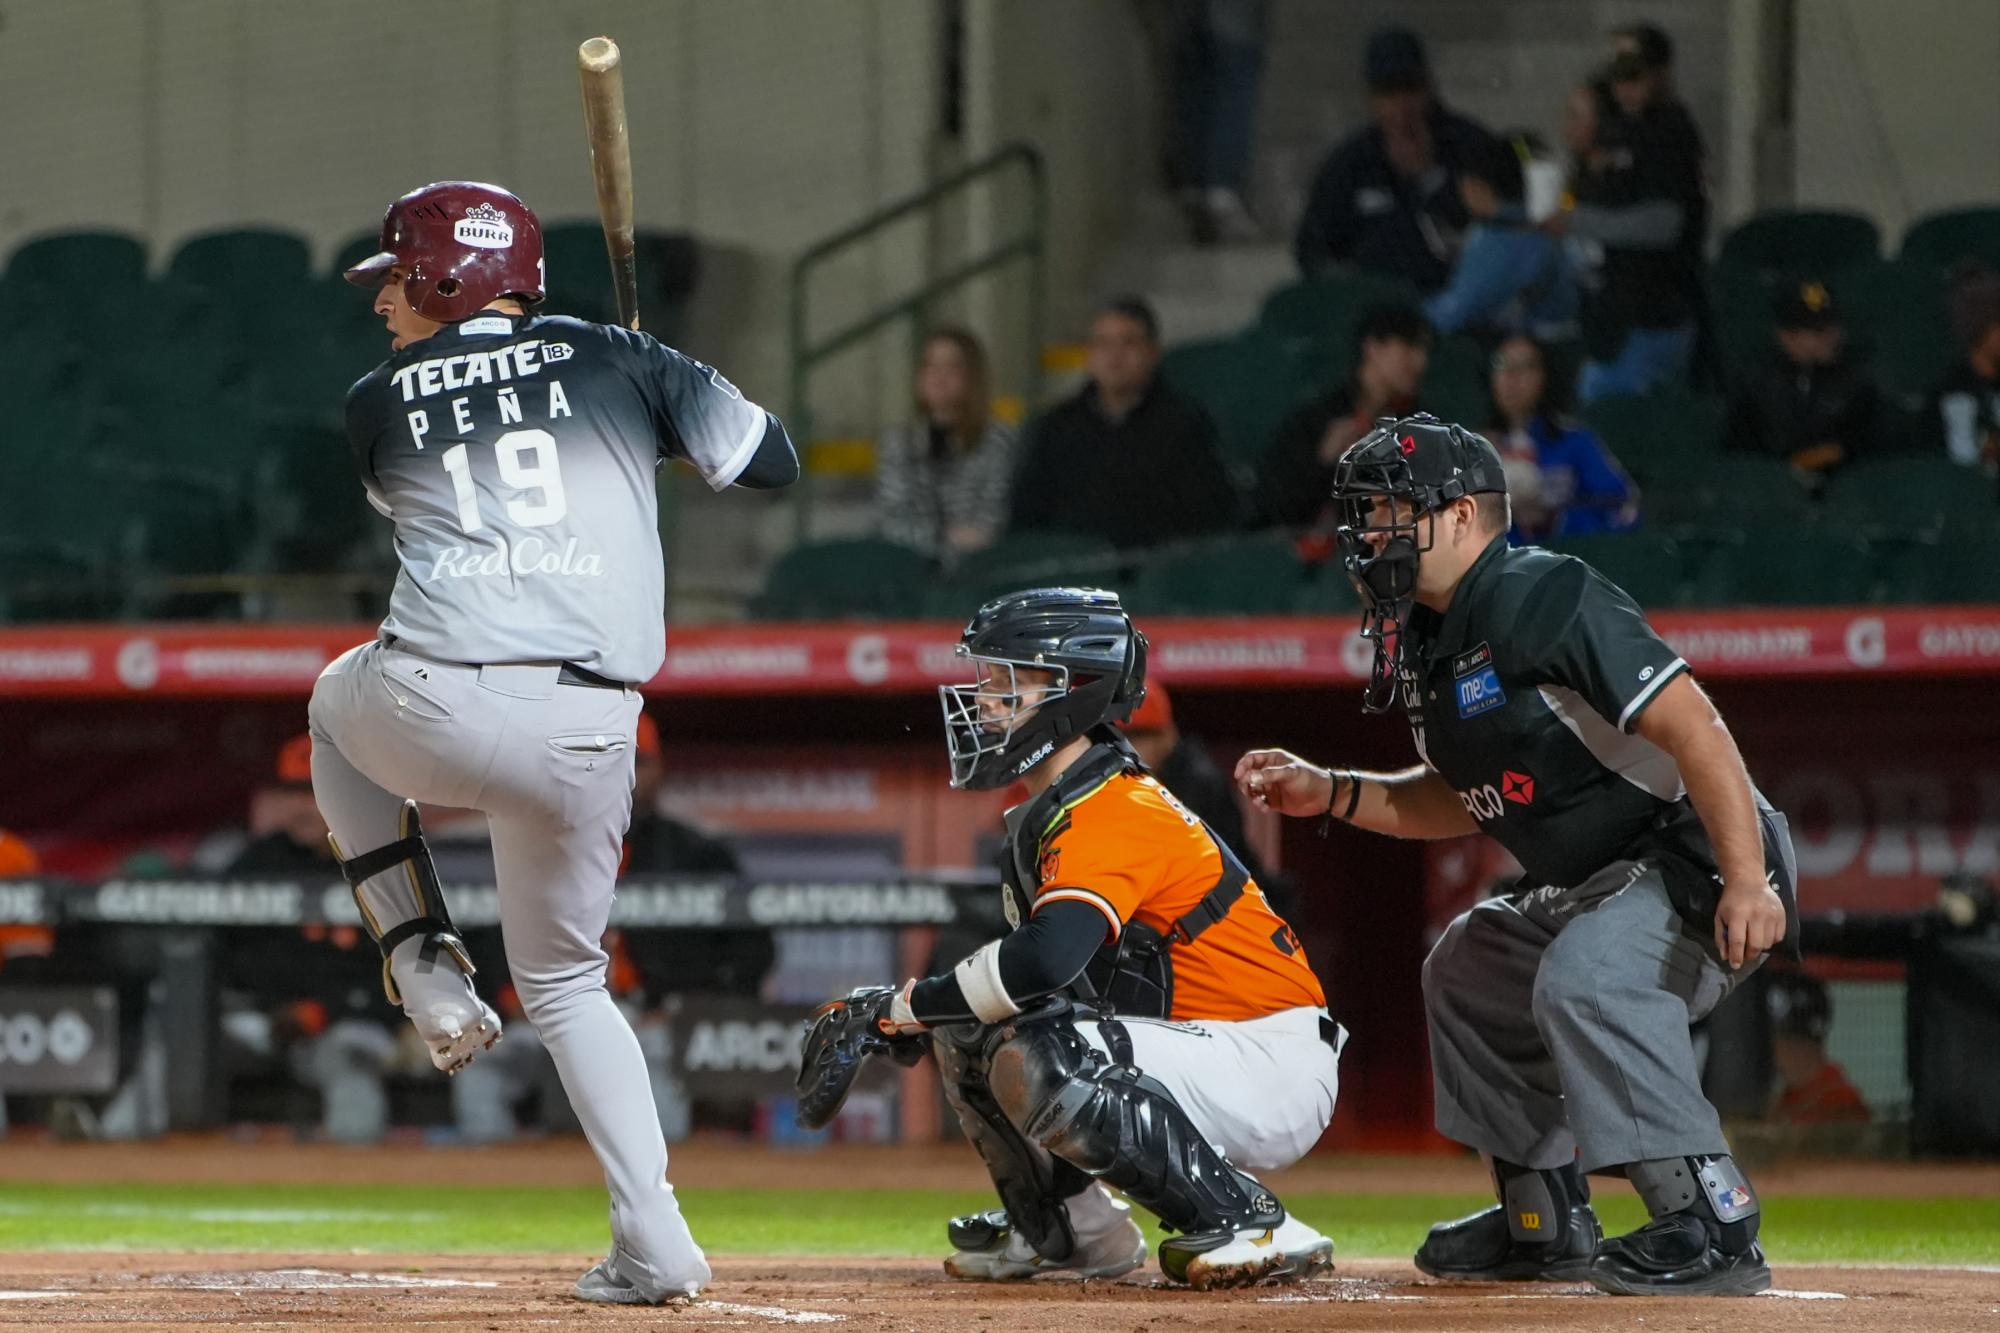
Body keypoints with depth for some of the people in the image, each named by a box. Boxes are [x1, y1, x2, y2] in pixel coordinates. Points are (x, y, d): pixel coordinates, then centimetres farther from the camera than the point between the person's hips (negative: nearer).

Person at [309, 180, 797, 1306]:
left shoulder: (380, 402, 12)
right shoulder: (616, 360, 11)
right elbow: (773, 462, 13)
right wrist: (674, 401, 30)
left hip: (435, 712, -1)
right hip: (587, 738, 1)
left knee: (340, 700, 36)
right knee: (564, 975, 22)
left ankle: (425, 968, 24)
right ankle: (653, 1244, 8)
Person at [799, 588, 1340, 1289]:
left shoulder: (1112, 812, -20)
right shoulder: (1045, 817, 12)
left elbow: (1047, 960, -36)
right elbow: (1034, 964, 16)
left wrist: (907, 1001, -22)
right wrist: (910, 1012, -1)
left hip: (1276, 1074, -10)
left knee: (1036, 1060, -30)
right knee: (969, 1031, 6)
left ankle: (1252, 1224, -20)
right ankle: (1079, 1231, 17)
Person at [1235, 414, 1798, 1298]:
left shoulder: (1544, 601, -20)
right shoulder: (1431, 644, 10)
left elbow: (1692, 727, -27)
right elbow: (1461, 801, 22)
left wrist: (1746, 882, -35)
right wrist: (1325, 793, 10)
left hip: (1701, 858, -11)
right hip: (1597, 884, 11)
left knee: (1582, 977, -33)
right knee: (1471, 973, 23)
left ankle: (1710, 1226, -31)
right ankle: (1545, 1228, 27)